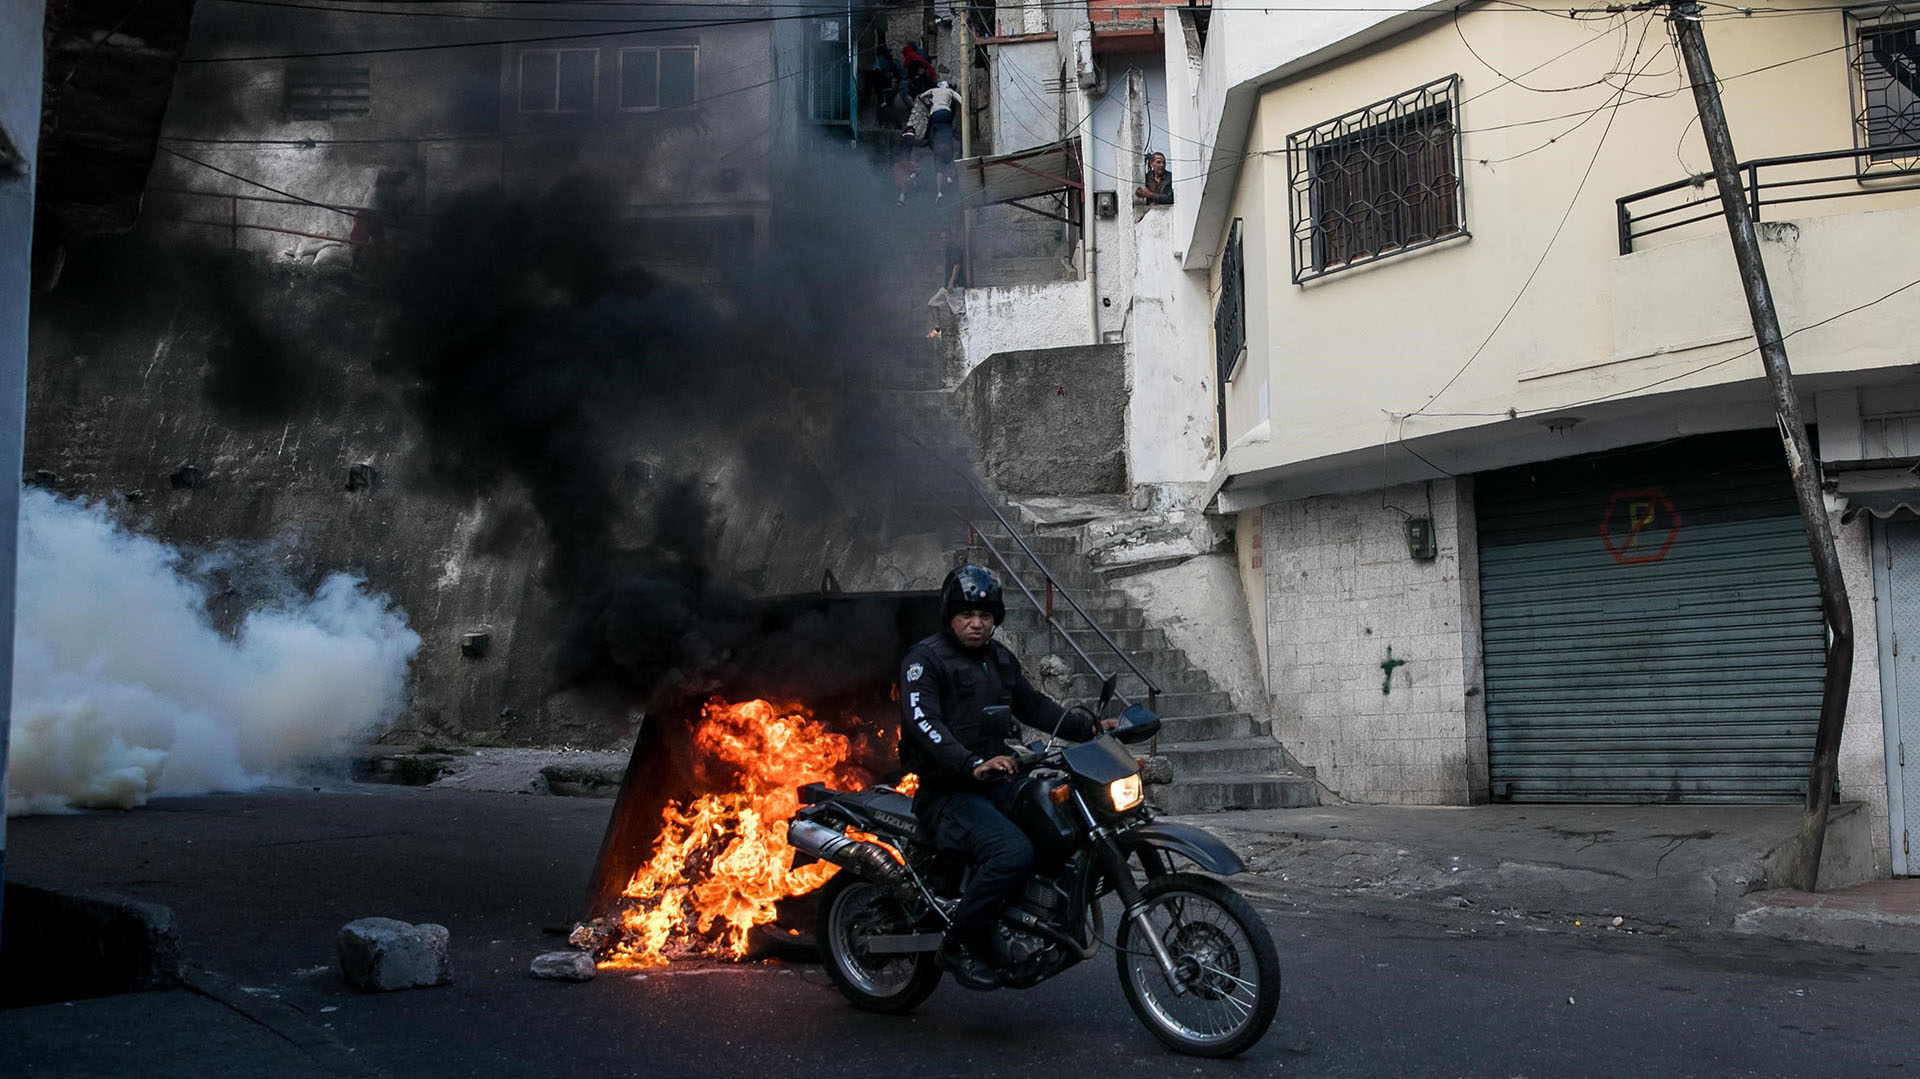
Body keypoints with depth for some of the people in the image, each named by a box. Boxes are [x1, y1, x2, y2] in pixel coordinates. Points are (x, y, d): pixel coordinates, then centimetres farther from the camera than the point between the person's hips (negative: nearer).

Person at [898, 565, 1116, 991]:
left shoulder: (1000, 658, 19)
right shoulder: (925, 659, -8)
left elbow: (1033, 705, 25)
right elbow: (922, 722, -22)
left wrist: (1089, 727, 11)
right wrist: (972, 764, -38)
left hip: (997, 784, 8)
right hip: (947, 792, -8)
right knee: (1013, 852, -31)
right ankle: (959, 945, -15)